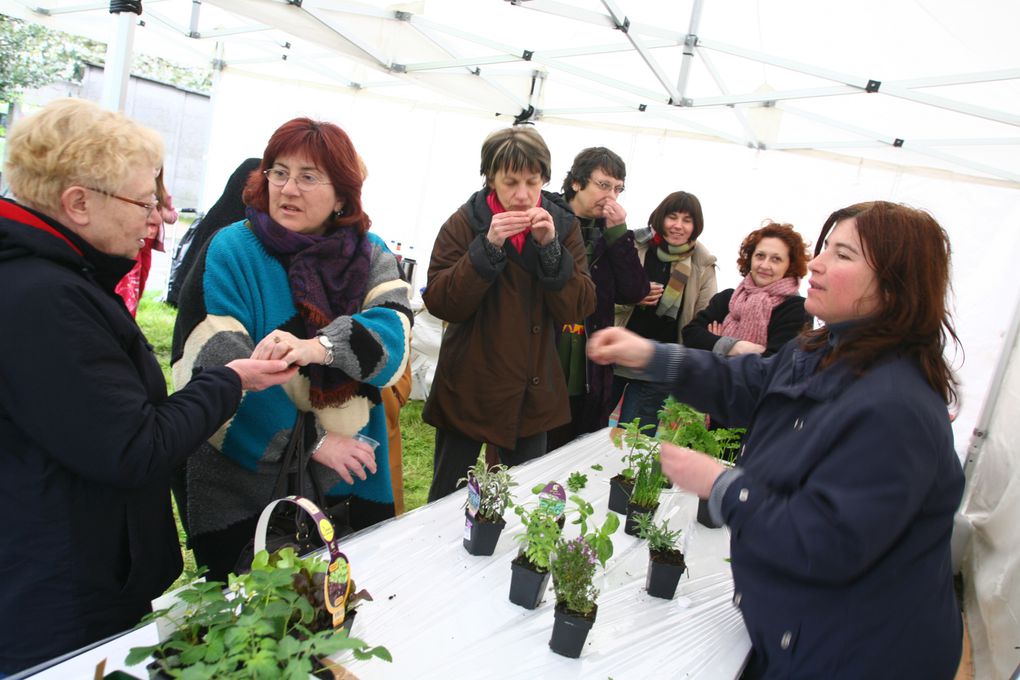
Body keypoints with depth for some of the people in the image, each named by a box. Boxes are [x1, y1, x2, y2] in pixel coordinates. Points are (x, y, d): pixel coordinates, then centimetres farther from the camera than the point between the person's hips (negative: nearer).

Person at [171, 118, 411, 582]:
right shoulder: (230, 252, -9)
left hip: (349, 488, 3)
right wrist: (310, 441, -17)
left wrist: (318, 347, -37)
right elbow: (212, 371, -17)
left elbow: (394, 331, -18)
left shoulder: (370, 256, 1)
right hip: (241, 488, -2)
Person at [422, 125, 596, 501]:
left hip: (532, 391, 3)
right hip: (469, 389, -2)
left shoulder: (562, 226, 1)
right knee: (447, 496, 9)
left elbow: (579, 307, -6)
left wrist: (550, 247, -19)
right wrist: (488, 246, -24)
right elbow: (440, 302, -14)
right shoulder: (465, 223, -6)